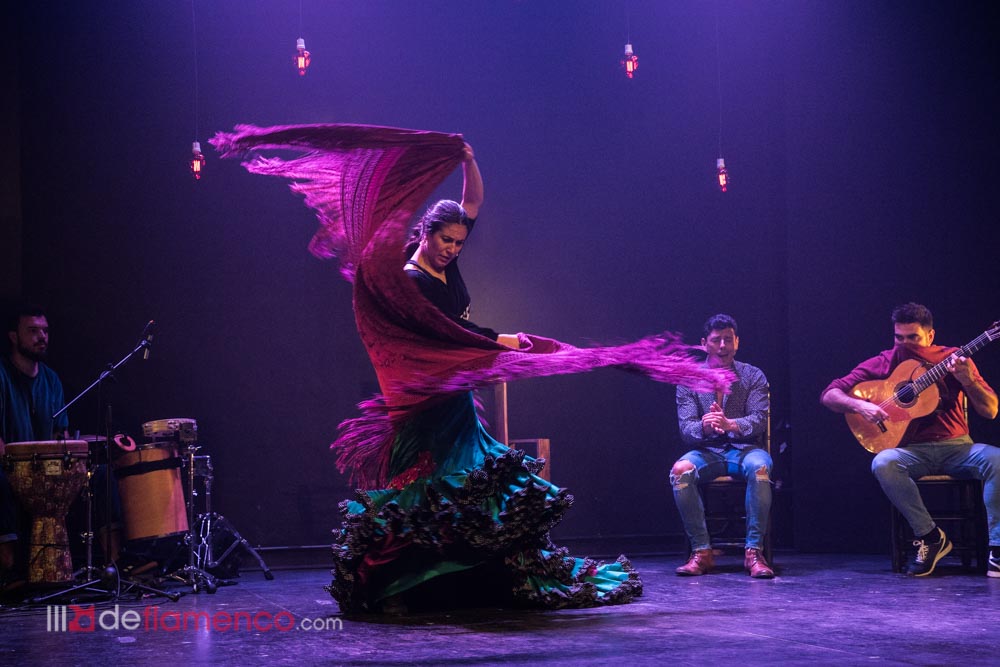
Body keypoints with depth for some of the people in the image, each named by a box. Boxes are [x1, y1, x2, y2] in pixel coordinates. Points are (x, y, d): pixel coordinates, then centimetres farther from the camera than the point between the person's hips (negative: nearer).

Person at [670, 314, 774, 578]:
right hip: (707, 451, 1)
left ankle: (754, 551, -29)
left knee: (759, 468, -37)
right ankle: (701, 551, -24)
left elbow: (759, 420, -6)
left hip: (744, 448, -1)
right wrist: (704, 427, -28)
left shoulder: (753, 376, 6)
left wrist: (730, 424, -28)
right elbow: (685, 427, -3)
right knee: (680, 470, -33)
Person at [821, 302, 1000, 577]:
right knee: (883, 463, -34)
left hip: (957, 446, 0)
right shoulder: (883, 364, 4)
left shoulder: (953, 359, 4)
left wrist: (968, 381, -20)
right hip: (912, 449, 0)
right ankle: (931, 537, -20)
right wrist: (860, 405, -18)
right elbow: (829, 395, 2)